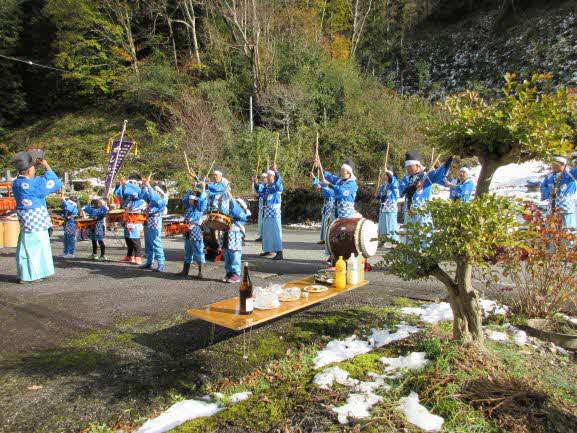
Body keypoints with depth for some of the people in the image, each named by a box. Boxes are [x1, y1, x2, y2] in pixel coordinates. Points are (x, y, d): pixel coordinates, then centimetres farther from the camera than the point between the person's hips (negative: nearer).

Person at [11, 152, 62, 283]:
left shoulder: (16, 183, 4)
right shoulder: (34, 184, -19)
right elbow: (56, 183, -14)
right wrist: (46, 166, -6)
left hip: (25, 222, 8)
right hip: (37, 222, -7)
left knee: (25, 247, 13)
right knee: (38, 247, 3)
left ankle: (23, 276, 19)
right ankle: (35, 275, 9)